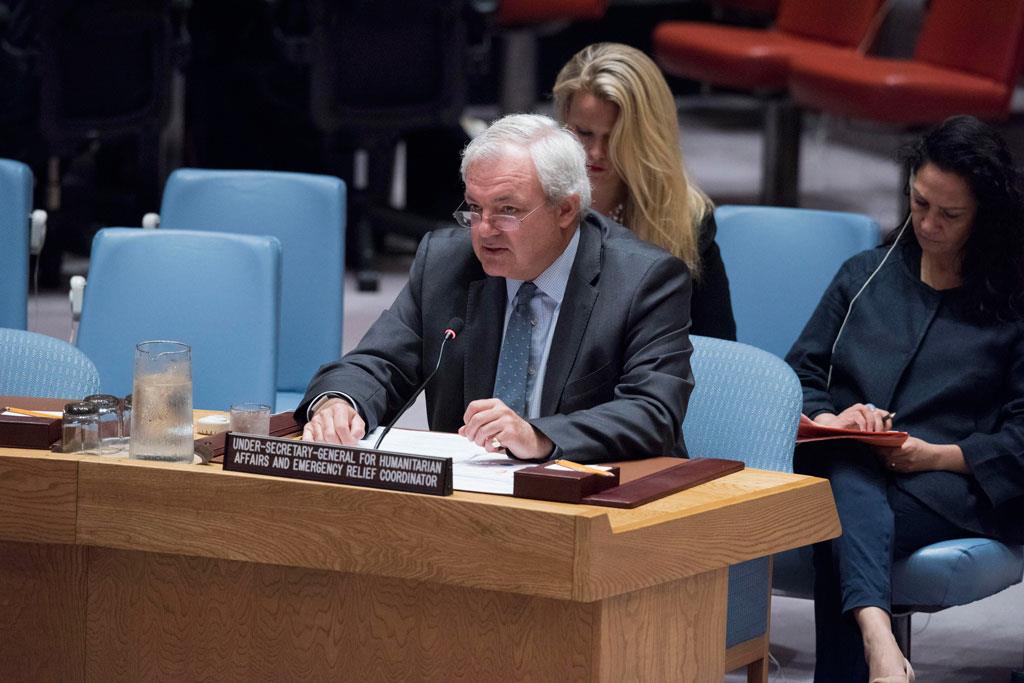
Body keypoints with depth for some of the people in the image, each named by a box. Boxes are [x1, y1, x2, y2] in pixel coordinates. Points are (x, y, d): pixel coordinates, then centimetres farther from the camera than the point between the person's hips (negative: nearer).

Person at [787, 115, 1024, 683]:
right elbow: (800, 374, 19)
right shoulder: (864, 276, 25)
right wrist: (826, 419, -4)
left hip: (956, 484, -2)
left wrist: (937, 455, -13)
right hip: (848, 467, 2)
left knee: (843, 519, -36)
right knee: (848, 479, -38)